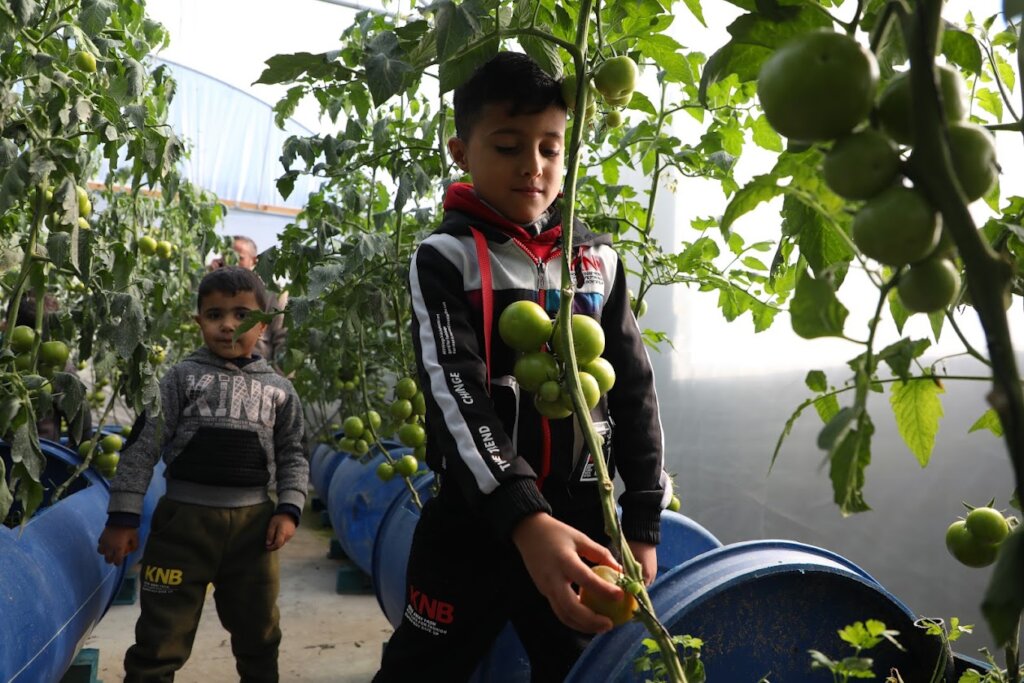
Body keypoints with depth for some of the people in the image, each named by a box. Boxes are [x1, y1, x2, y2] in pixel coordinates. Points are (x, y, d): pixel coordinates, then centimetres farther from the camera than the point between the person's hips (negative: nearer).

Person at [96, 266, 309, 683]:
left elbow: (292, 455, 9)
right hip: (185, 518, -2)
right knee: (161, 639, 6)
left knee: (258, 635, 18)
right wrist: (123, 516, -7)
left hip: (253, 521, 2)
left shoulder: (278, 390, 5)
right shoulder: (182, 378, -2)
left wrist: (288, 509, -3)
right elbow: (142, 447, -3)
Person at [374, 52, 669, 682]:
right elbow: (454, 396, -18)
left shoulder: (598, 260, 5)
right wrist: (524, 520, -32)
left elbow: (634, 389, 7)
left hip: (583, 518, 4)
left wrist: (644, 524, 3)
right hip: (474, 518, -3)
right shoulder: (446, 258, -6)